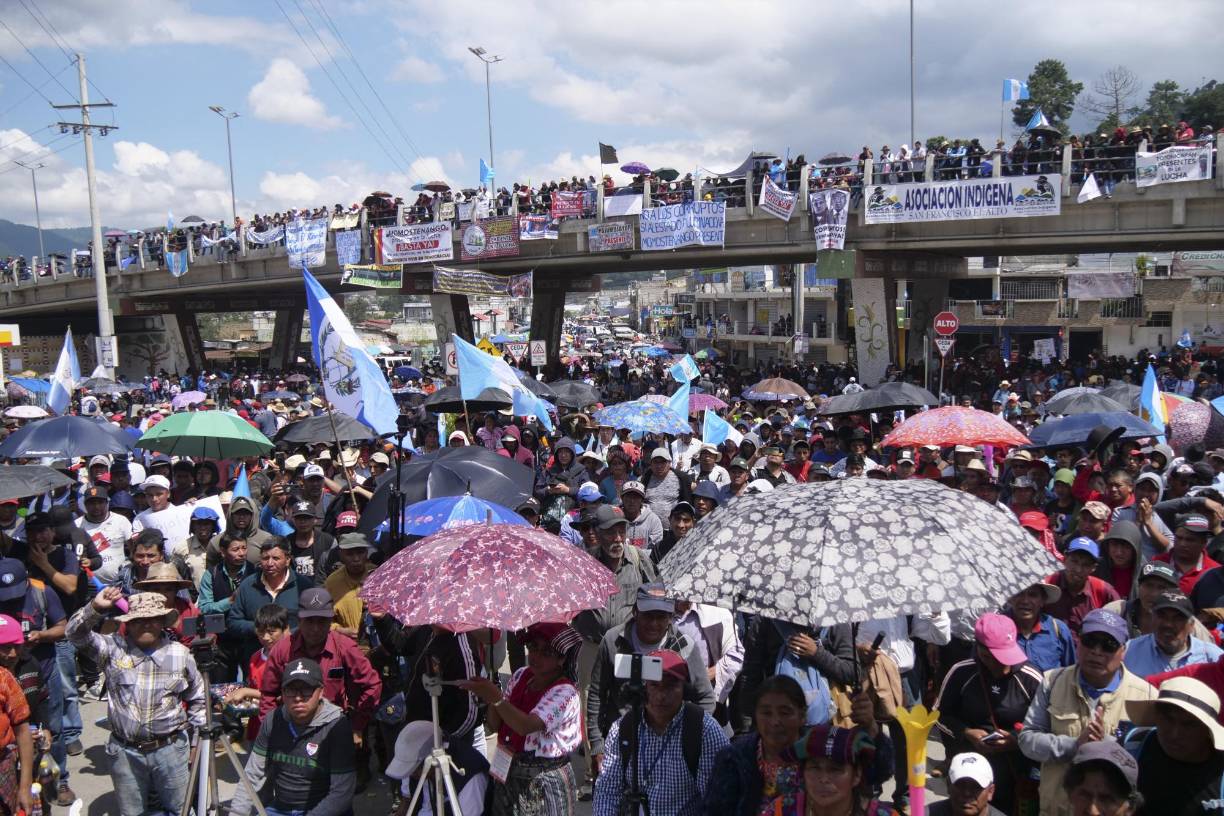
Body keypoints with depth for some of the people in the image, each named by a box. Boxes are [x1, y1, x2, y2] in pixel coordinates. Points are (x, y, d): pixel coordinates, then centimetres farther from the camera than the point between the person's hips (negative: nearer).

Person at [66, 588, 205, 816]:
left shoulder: (180, 654, -1)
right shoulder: (113, 648, -3)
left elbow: (197, 697, 9)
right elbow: (76, 633, -13)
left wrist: (196, 735, 9)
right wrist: (95, 608, -27)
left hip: (170, 749, 0)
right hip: (125, 752, 0)